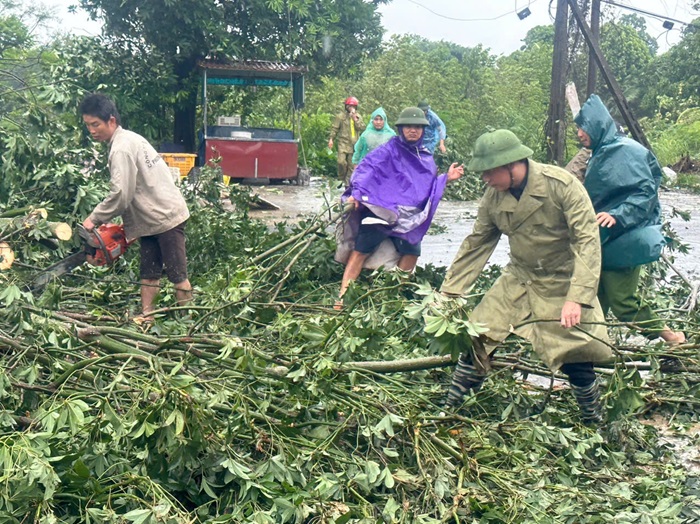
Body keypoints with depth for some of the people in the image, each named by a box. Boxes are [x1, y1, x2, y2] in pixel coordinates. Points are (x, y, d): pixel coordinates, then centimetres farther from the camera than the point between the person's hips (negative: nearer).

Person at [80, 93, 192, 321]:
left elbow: (120, 194, -24)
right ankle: (146, 317, 16)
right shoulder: (129, 138, 12)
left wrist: (94, 219, -13)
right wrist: (130, 224, 13)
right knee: (149, 272, 11)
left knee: (177, 272, -3)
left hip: (166, 216, -10)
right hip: (152, 218, 10)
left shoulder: (121, 148, -18)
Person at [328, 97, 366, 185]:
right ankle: (341, 178, 3)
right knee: (341, 161, -18)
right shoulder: (340, 116, 2)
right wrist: (331, 139, -6)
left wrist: (355, 119, -8)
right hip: (343, 143, -4)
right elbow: (334, 128, 1)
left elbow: (362, 128, 2)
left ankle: (348, 182, 12)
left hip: (354, 144, 4)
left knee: (352, 164, 4)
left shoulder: (358, 117, 13)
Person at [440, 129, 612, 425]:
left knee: (575, 357, -9)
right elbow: (476, 245, 2)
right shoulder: (493, 195, -7)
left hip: (562, 283, -4)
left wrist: (577, 298, -35)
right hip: (518, 279, 5)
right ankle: (449, 411, 13)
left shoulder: (562, 185, -22)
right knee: (476, 339, -3)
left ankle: (594, 423, 16)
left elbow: (587, 240, -25)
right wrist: (449, 291, -3)